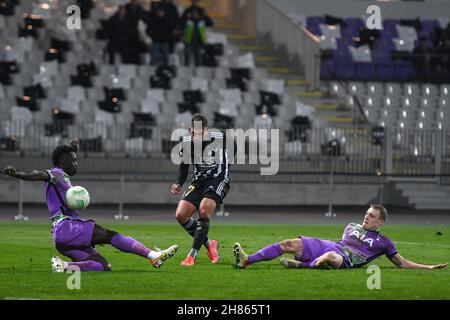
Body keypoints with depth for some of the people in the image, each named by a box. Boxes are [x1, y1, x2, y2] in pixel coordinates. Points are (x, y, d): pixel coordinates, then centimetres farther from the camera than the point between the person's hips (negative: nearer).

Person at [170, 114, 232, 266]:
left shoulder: (220, 138, -16)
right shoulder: (186, 143, -6)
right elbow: (184, 166, 9)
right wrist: (179, 184, -5)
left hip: (218, 179, -5)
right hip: (199, 181, 5)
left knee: (204, 210, -27)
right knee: (181, 214, -9)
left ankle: (193, 254, -22)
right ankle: (208, 244, 8)